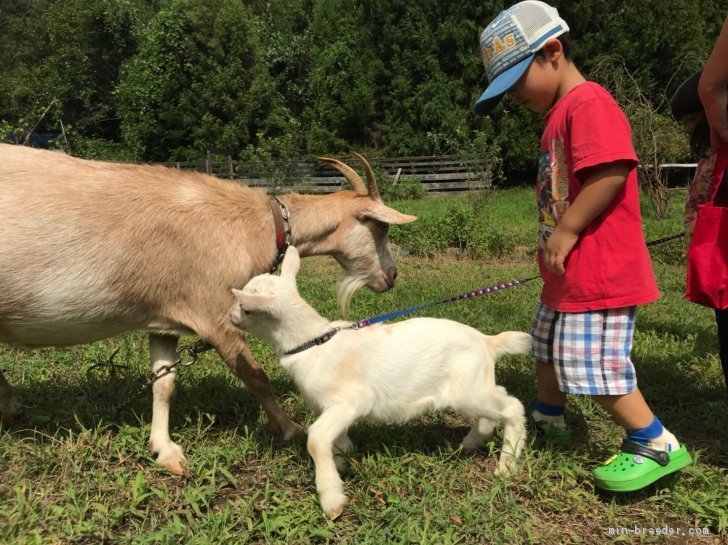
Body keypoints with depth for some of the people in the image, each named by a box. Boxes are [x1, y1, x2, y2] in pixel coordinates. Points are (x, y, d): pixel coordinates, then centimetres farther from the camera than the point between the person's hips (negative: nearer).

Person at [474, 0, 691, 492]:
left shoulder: (588, 102, -16)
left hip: (599, 272, -11)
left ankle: (656, 445, 10)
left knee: (594, 364, -7)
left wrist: (567, 231, -23)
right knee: (549, 348, 23)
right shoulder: (560, 114, 17)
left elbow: (611, 172, -28)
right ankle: (548, 419, 43)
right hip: (570, 273, 11)